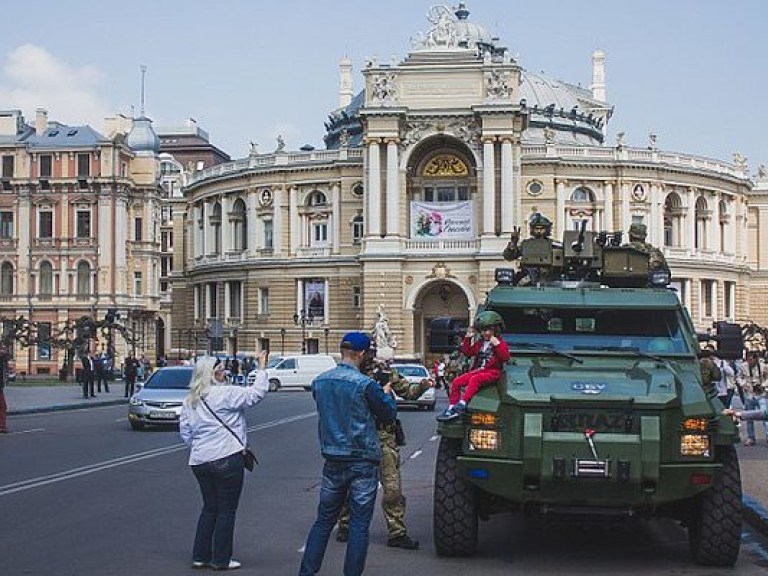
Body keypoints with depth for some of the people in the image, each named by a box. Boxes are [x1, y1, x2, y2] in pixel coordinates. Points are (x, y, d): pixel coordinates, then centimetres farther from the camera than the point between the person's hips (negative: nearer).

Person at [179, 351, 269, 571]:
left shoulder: (189, 400, 10)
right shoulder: (224, 394, -11)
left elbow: (185, 432, 13)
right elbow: (256, 393, -11)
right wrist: (262, 369, -2)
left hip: (199, 461, 7)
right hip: (226, 459, -7)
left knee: (209, 508, 18)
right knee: (227, 510, 3)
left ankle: (200, 556, 20)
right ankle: (221, 560, 8)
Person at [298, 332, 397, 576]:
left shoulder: (319, 382, 2)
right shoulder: (365, 385, -16)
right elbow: (388, 415, -5)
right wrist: (387, 394, 15)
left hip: (332, 460, 5)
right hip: (363, 461, -5)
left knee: (324, 520, 14)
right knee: (359, 524, 3)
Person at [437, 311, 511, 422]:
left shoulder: (500, 342, 1)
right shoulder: (479, 343, 21)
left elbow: (506, 357, -12)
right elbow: (467, 352, 20)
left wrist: (497, 344, -22)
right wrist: (468, 338, 11)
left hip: (492, 372, -7)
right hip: (477, 370, 7)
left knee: (475, 379, -36)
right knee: (456, 382, -9)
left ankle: (463, 404, -45)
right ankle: (451, 409, -13)